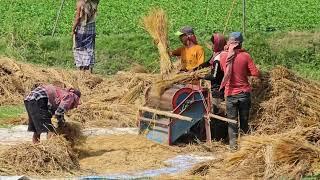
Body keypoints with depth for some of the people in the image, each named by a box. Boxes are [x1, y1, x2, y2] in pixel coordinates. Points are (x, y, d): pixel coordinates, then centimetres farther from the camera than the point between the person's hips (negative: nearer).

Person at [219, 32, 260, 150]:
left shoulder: (223, 55, -7)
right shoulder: (245, 56, -10)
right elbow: (255, 74, -10)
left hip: (230, 93, 0)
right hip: (244, 92, 0)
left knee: (232, 121, 7)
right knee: (244, 120, 12)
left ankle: (233, 144, 3)